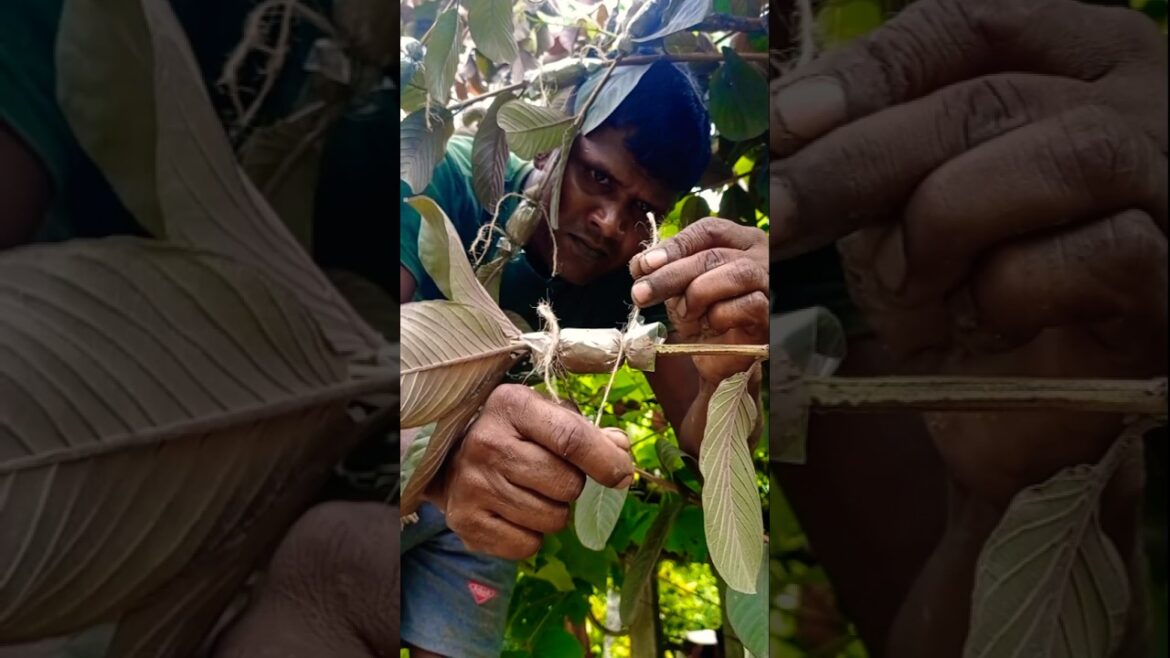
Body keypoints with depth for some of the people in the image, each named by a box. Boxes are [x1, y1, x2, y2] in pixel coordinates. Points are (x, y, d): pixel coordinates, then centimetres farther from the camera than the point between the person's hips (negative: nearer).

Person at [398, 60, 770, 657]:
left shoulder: (636, 277, -13)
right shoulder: (451, 182, -24)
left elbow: (699, 440, -21)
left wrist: (726, 369, -43)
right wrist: (438, 460, -58)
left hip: (481, 504, 3)